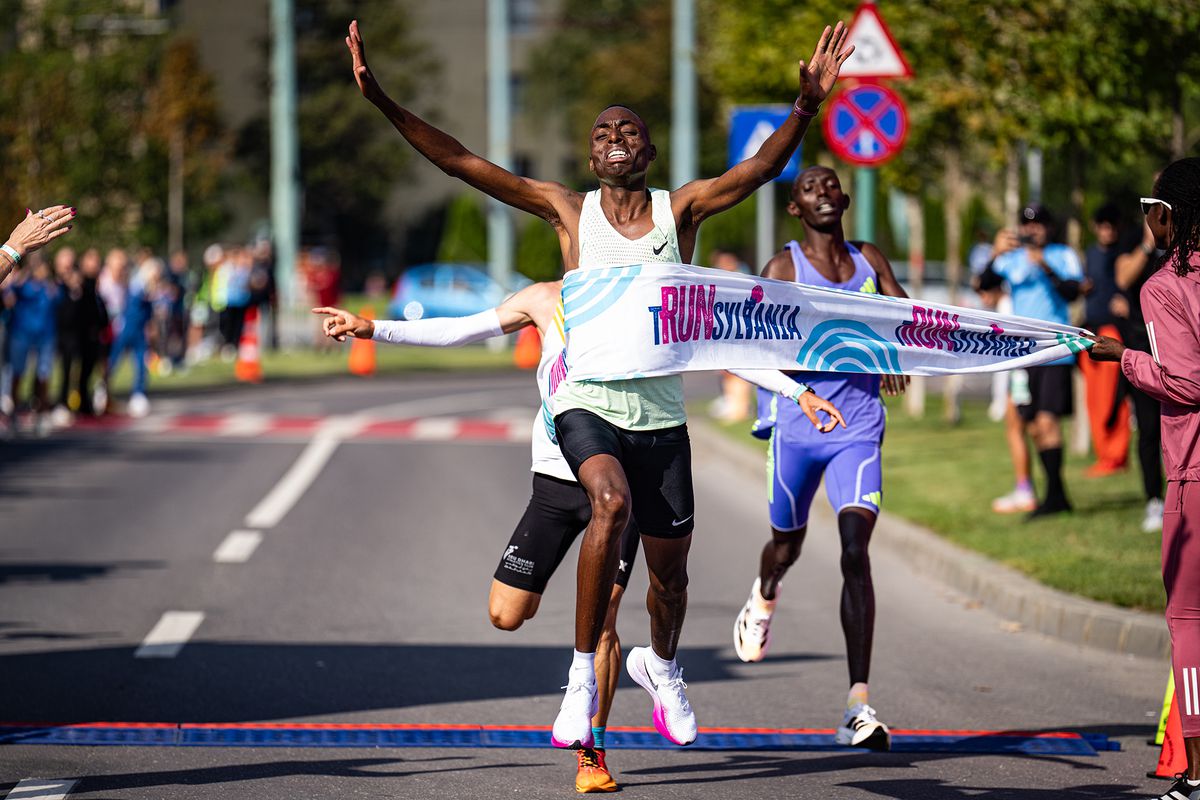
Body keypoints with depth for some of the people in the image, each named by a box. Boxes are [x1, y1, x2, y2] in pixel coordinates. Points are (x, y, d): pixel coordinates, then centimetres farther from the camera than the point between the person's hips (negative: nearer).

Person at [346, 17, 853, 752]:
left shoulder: (680, 211, 1)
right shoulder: (569, 211, 0)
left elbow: (761, 169, -14)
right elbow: (463, 164, -5)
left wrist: (808, 106, -31)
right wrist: (383, 103, -14)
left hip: (661, 417, 2)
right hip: (587, 407, -2)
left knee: (670, 572, 10)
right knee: (612, 504, -33)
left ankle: (661, 665, 45)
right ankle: (583, 675, -24)